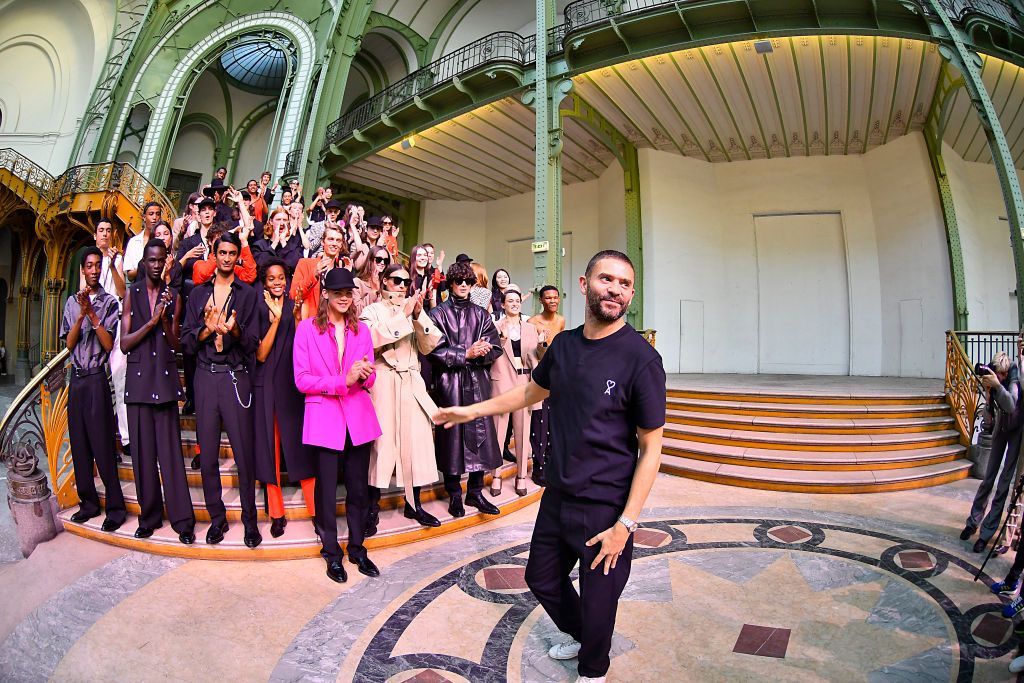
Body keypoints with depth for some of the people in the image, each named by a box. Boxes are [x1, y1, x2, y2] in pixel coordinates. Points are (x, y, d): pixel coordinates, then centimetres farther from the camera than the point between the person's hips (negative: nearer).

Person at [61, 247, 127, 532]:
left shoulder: (109, 301, -1)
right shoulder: (72, 302, 11)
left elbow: (109, 344, -8)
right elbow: (69, 344, 2)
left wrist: (92, 314, -14)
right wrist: (82, 314, -11)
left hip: (96, 378, -5)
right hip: (76, 379, 5)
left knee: (102, 445, -5)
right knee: (79, 442, 9)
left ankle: (115, 508, 2)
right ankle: (88, 502, 20)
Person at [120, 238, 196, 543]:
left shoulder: (173, 296, 7)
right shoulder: (132, 293, 6)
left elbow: (175, 345, 6)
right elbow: (124, 344, 1)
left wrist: (166, 319, -10)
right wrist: (151, 322, -12)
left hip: (165, 379, -1)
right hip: (138, 378, 1)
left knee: (171, 451, -2)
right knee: (143, 451, 6)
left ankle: (182, 519, 2)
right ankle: (149, 516, 18)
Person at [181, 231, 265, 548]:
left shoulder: (248, 294, 6)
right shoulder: (198, 293, 14)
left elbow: (252, 343, 0)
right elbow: (186, 340, 8)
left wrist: (234, 329, -20)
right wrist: (207, 329, -10)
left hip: (236, 377, -3)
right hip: (205, 376, 3)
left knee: (244, 451, -3)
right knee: (207, 453, 6)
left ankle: (249, 519, 10)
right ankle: (217, 518, 20)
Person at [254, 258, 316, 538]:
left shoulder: (295, 306, 5)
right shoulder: (259, 309, 3)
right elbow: (261, 354, -7)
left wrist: (297, 316, -16)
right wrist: (276, 318, -15)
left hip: (293, 384, -1)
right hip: (266, 385, 1)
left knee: (301, 446, -2)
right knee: (270, 448, 6)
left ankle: (316, 510, 5)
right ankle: (276, 513, 17)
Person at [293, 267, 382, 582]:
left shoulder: (361, 329, 10)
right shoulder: (307, 327, -2)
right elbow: (301, 380, -7)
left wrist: (364, 375, -12)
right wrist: (342, 381, -17)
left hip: (358, 415, 3)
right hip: (324, 416, -3)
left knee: (358, 487, 9)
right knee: (327, 489, 4)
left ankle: (357, 548, 26)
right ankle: (332, 553, 21)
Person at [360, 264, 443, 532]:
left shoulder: (414, 310, 15)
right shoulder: (372, 310, 5)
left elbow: (427, 346, 6)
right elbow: (374, 340, -15)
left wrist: (419, 316, -7)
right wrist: (404, 315, -15)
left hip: (411, 382, 4)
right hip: (383, 382, -4)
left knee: (416, 440, 3)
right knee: (382, 442, -6)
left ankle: (414, 504, 15)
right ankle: (372, 509, 5)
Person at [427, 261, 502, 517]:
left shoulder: (480, 314, 12)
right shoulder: (439, 314, 2)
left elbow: (495, 348, 6)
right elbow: (435, 350, -9)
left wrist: (479, 352, -13)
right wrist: (466, 354, -13)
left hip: (477, 382, 3)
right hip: (449, 382, -3)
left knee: (480, 432, 3)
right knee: (452, 435, 2)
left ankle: (475, 491, 17)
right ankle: (454, 494, 16)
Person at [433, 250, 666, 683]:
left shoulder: (641, 358, -18)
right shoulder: (564, 344, 0)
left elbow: (651, 449, -16)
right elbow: (532, 391, 18)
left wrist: (625, 524, -19)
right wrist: (473, 411, 19)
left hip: (605, 509, -6)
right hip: (558, 497, 6)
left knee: (597, 602, 13)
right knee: (542, 579, 24)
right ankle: (578, 635, 54)